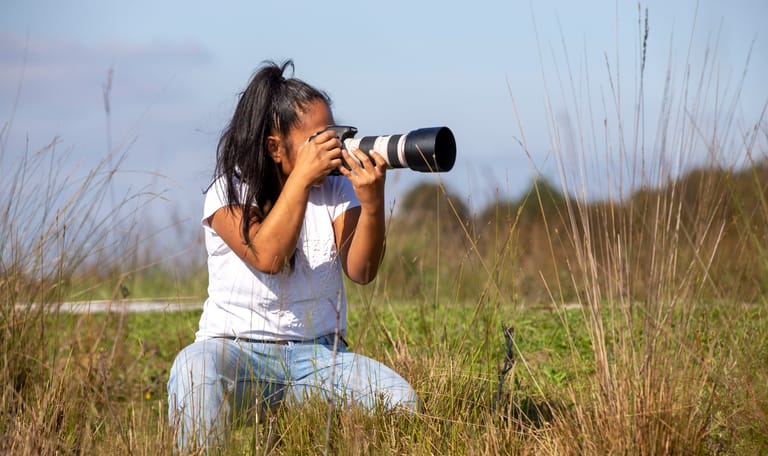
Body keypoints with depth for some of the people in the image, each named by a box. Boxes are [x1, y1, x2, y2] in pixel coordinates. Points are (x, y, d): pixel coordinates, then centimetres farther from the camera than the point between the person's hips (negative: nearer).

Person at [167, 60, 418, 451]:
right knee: (196, 369, -38)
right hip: (237, 349, -3)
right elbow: (267, 256, -22)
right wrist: (302, 176, -21)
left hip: (319, 353, 3)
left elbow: (361, 271, -7)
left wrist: (372, 202, -22)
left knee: (400, 400, -22)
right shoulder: (228, 192, -4)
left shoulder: (336, 188, 6)